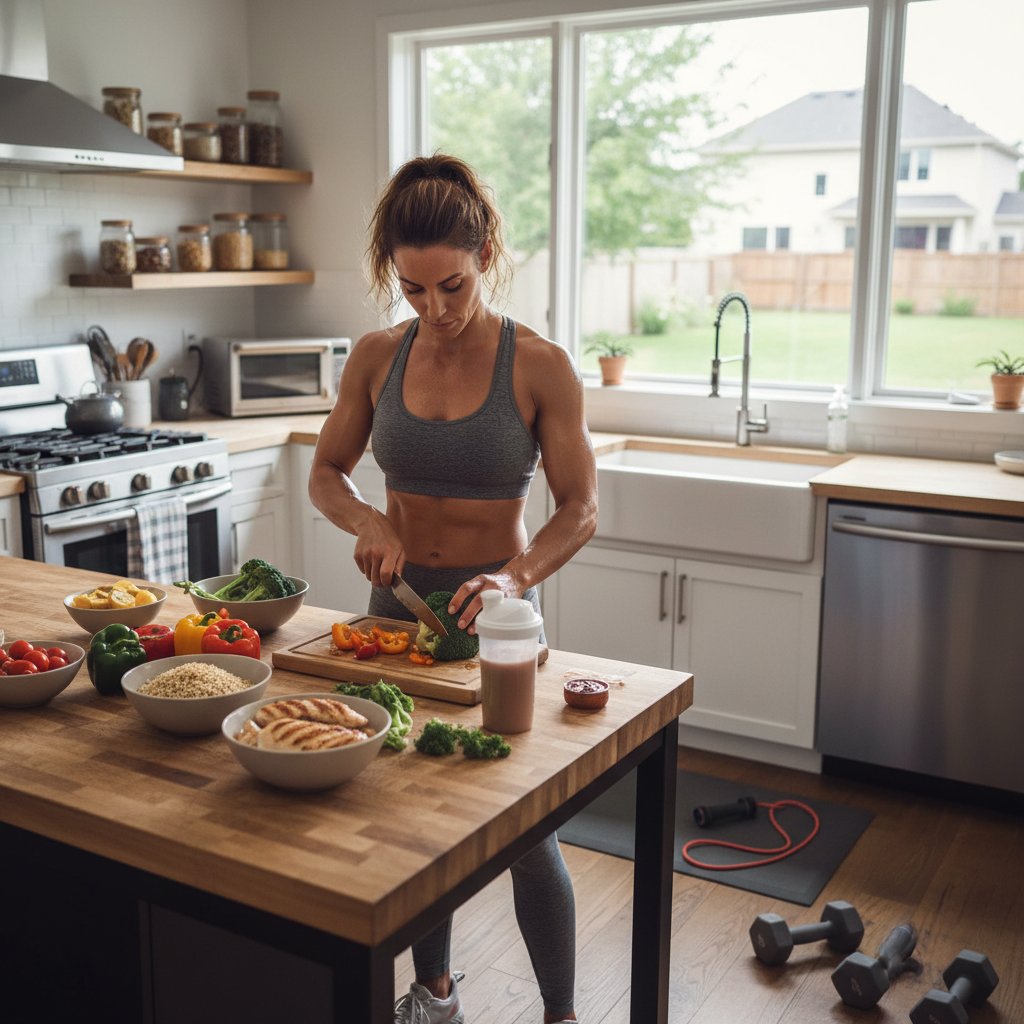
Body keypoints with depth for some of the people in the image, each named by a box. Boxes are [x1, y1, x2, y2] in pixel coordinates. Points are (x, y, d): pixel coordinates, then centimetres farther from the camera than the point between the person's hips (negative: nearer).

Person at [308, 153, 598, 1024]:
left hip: (492, 611, -3)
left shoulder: (539, 366, -13)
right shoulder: (378, 358, -3)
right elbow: (325, 473, 7)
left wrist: (516, 577, -29)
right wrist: (368, 522, -13)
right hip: (398, 599, 4)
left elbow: (580, 512, -12)